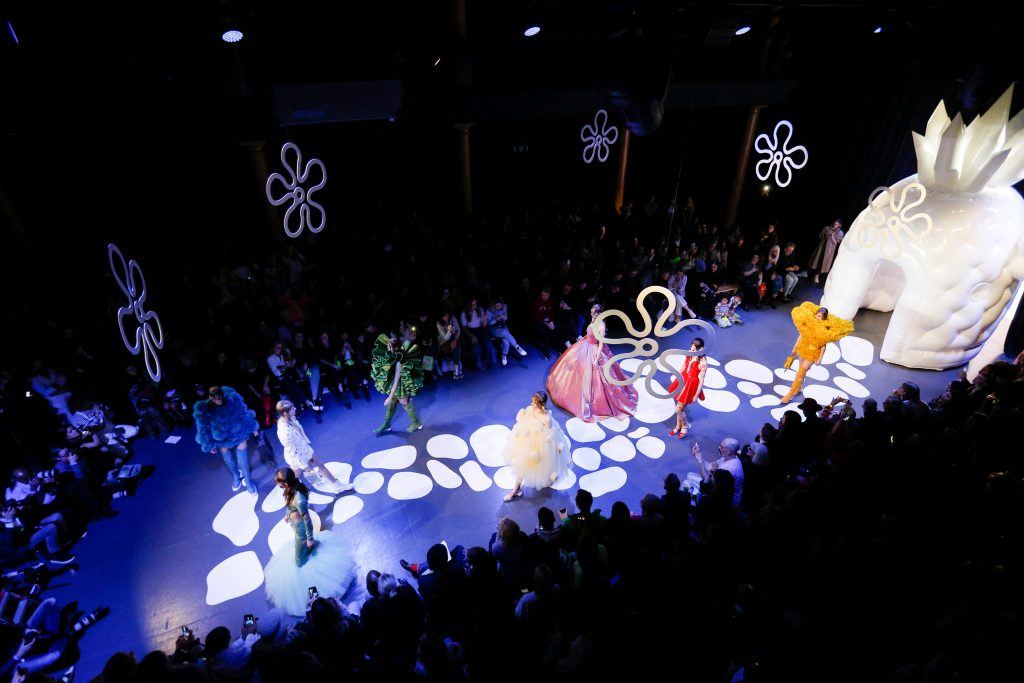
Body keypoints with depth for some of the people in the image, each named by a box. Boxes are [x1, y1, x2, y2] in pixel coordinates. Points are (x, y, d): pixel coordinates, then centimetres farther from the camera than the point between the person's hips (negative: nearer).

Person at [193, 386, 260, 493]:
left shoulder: (233, 399, -23)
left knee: (242, 456, 2)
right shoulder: (203, 410, -25)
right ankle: (236, 476, 47)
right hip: (221, 438, 1)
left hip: (238, 432, -1)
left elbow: (243, 413, -6)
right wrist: (210, 445, -2)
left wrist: (252, 427, 4)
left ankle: (248, 480, 23)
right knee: (227, 456, 21)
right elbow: (203, 428, -10)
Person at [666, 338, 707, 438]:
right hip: (683, 381, 6)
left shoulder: (702, 362, -24)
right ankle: (678, 426, 40)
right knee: (680, 407, 19)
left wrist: (696, 395, -13)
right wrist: (675, 381, 15)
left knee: (678, 409, 1)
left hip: (691, 385, -6)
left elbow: (701, 380, -18)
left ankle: (685, 427, 29)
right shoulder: (689, 355, -5)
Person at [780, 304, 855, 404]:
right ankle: (798, 388, 42)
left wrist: (820, 358, -11)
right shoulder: (808, 322, -8)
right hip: (803, 349, 4)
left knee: (800, 373, -2)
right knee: (802, 371, 22)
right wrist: (795, 348, 8)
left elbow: (823, 345, -13)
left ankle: (789, 395, 5)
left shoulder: (825, 330, -20)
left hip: (813, 353, -4)